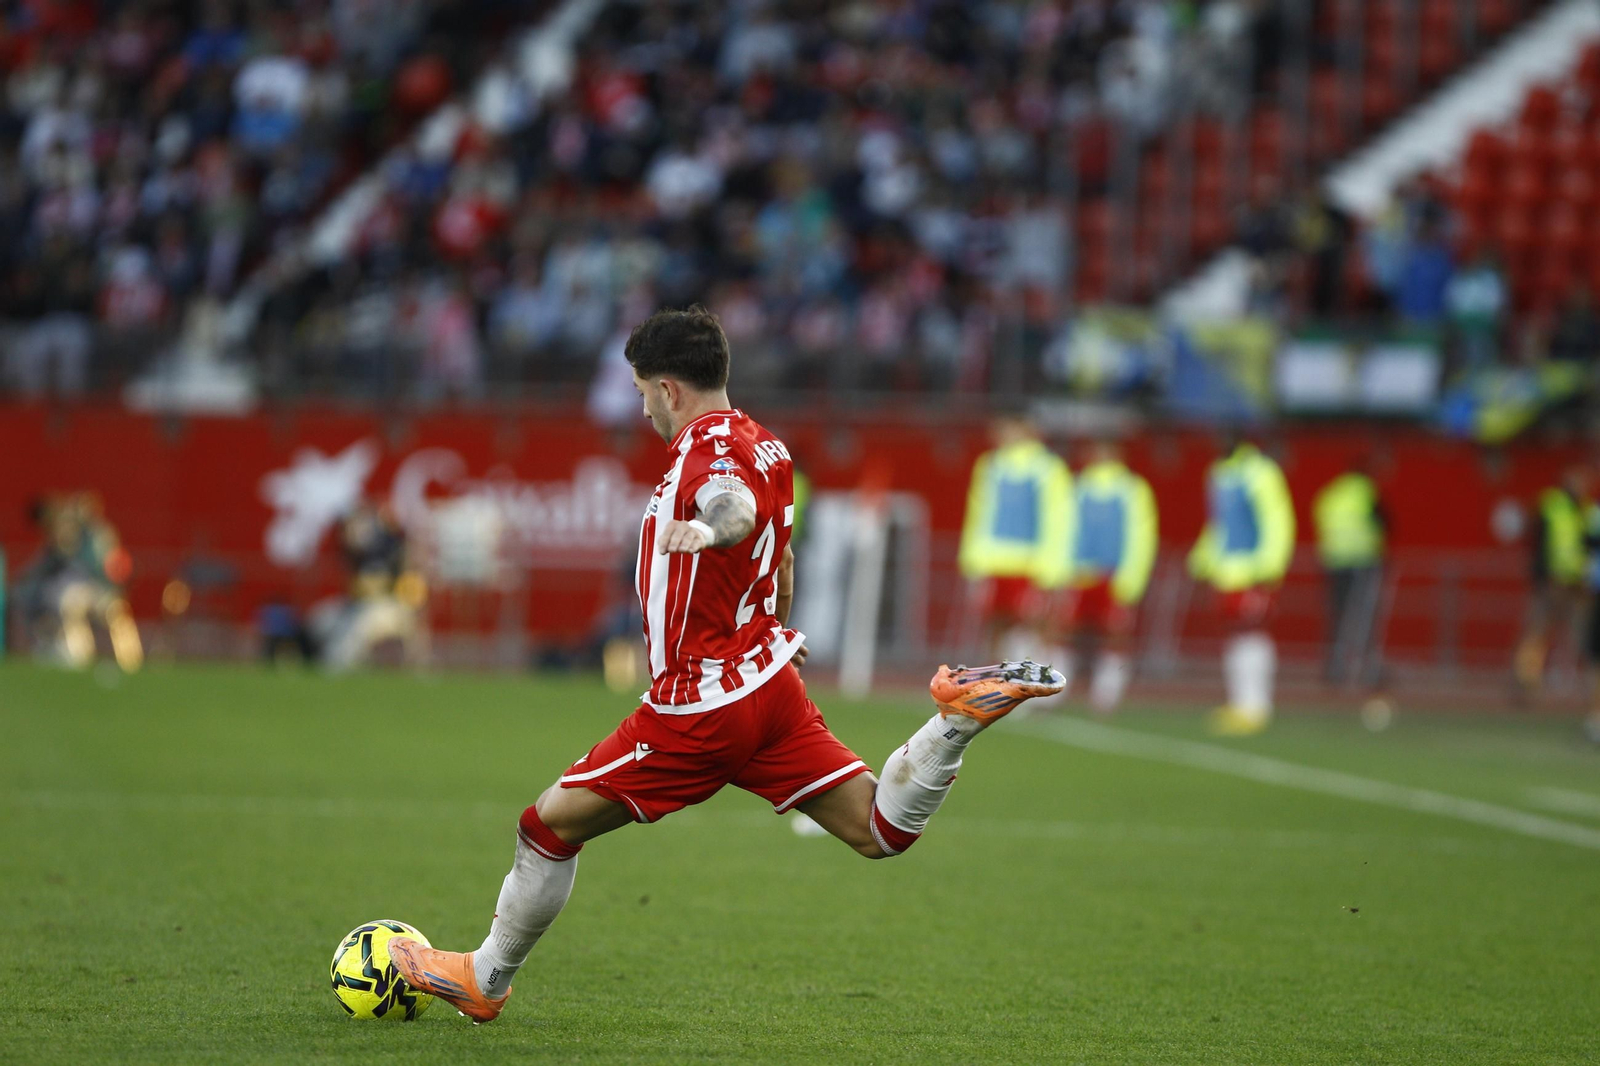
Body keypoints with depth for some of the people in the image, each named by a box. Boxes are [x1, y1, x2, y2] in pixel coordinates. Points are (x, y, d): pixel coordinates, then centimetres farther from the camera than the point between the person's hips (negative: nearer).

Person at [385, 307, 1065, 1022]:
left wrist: (706, 528, -62)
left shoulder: (709, 447, -14)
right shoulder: (765, 446, 14)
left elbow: (737, 510, -39)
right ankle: (959, 717, -19)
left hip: (701, 708, -8)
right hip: (771, 680, 8)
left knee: (551, 824, 4)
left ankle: (485, 980, 14)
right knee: (881, 832, 1)